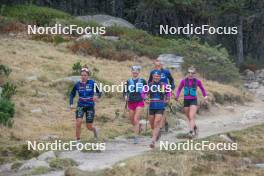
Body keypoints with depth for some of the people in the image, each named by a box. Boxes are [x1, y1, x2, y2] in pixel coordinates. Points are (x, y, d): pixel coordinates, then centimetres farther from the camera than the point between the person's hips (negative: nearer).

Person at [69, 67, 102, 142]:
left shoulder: (92, 83, -9)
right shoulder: (78, 84, -4)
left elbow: (99, 92, -5)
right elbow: (72, 94, 5)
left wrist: (96, 96, -28)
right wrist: (71, 104, -9)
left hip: (90, 106, -1)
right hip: (80, 106, 1)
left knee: (89, 127, 5)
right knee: (78, 123, -19)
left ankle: (95, 129, 43)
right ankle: (78, 141, -6)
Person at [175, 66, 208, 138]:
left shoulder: (197, 81, -4)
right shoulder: (184, 81, -2)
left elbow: (202, 89, 14)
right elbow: (179, 89, 10)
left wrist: (205, 96, 8)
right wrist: (177, 96, -5)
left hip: (193, 100, -3)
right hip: (186, 100, 3)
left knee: (192, 117, -18)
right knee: (189, 118, 14)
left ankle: (191, 131, -24)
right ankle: (195, 127, 39)